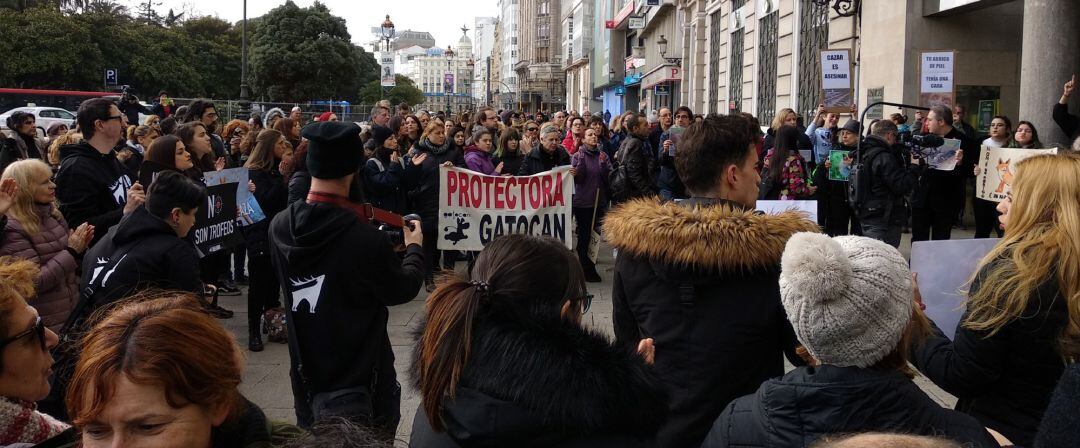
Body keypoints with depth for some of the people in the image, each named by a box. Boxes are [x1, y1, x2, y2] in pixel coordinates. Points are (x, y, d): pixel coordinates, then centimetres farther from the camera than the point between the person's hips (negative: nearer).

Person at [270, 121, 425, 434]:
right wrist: (414, 248, 8)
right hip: (360, 380, -5)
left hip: (306, 375, 5)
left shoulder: (280, 227, -10)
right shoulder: (367, 239, -27)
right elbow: (403, 290, -10)